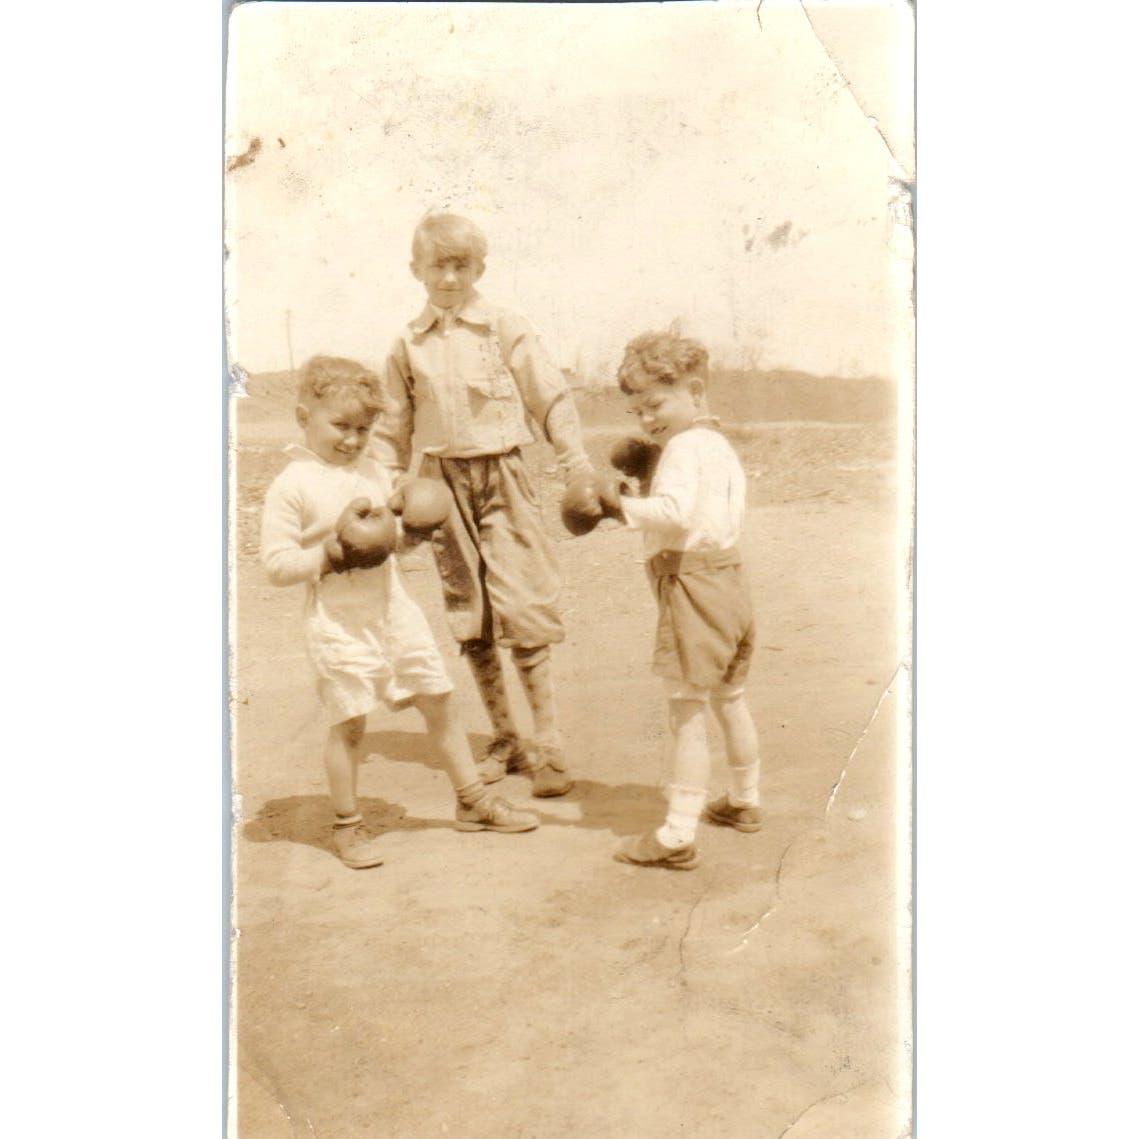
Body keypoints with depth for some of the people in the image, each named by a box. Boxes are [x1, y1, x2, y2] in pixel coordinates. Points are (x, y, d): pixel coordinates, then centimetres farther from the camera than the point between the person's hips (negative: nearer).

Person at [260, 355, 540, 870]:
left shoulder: (373, 473, 9)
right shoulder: (291, 487, -9)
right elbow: (276, 562, -12)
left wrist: (406, 530, -2)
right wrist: (327, 555, -24)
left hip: (392, 606, 6)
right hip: (337, 620, -6)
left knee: (439, 703, 10)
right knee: (349, 723, 0)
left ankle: (473, 800, 24)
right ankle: (346, 825, 19)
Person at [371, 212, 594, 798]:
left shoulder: (506, 329, -1)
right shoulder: (408, 344, 7)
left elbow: (551, 398, 1)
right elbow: (394, 425, 14)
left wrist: (576, 463, -8)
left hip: (501, 475, -3)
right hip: (443, 481, 3)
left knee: (522, 611, -6)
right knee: (468, 619, 8)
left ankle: (549, 745, 6)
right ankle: (503, 739, 23)